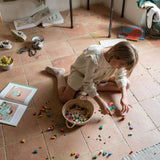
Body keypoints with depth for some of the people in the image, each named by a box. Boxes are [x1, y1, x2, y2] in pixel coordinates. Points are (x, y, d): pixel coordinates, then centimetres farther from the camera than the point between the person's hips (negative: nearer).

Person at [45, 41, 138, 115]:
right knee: (65, 98, -14)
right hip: (81, 72, -5)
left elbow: (120, 76, -9)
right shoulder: (94, 58, -45)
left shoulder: (119, 60, -26)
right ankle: (59, 73, 12)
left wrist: (124, 97, -21)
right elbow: (87, 82, -35)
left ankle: (96, 86, -6)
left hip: (101, 74, 6)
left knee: (126, 84, -5)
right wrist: (100, 102, -35)